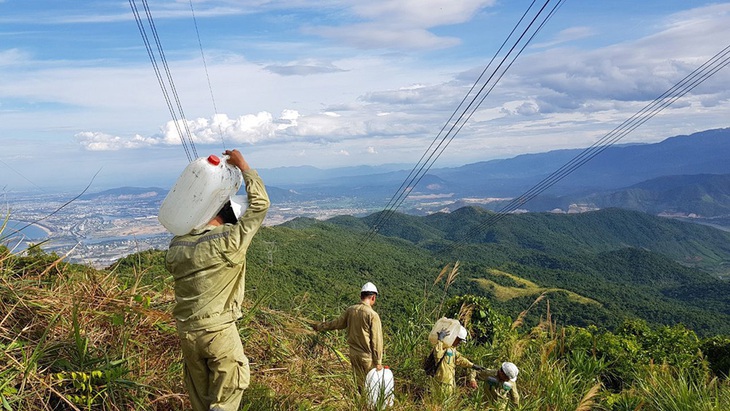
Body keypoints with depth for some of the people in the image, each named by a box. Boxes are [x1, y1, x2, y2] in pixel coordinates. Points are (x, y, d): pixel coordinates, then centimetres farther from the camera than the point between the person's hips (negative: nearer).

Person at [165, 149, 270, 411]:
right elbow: (260, 204, -11)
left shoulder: (176, 245, 0)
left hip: (185, 332, 6)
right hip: (219, 331, -6)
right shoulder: (230, 240, -16)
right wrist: (243, 166, -1)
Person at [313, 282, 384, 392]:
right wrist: (378, 362, -7)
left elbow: (337, 323, 11)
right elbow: (376, 340, -15)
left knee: (360, 385, 17)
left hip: (354, 354, 5)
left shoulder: (350, 310, -2)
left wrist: (319, 326, 28)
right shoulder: (373, 315, -17)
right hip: (368, 356, -5)